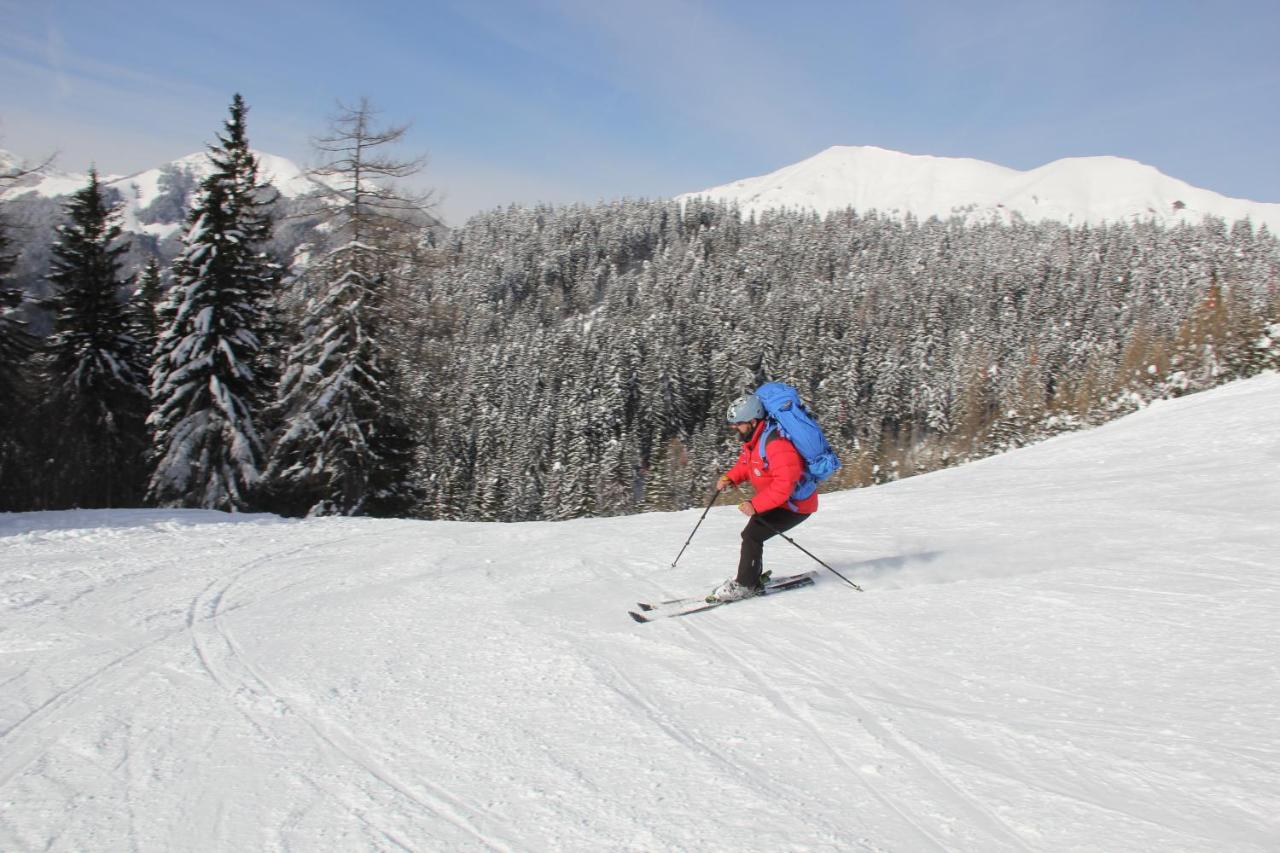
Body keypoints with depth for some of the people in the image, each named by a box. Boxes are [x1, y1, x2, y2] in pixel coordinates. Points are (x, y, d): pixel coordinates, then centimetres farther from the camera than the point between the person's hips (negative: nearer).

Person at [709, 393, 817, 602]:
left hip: (795, 504, -9)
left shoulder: (775, 443, -31)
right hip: (775, 500, 9)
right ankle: (751, 579, 26)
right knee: (751, 535, 10)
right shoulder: (752, 439, 0)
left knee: (752, 535, -14)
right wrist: (729, 478, -2)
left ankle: (746, 585, -2)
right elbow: (745, 465, 17)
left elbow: (784, 483, -35)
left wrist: (756, 504, -35)